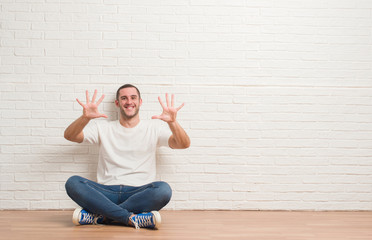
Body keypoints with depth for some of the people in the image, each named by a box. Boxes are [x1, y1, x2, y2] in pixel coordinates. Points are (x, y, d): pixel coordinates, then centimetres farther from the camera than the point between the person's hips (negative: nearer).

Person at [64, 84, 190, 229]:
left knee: (163, 189, -33)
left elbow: (184, 144, -1)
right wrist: (85, 117, -18)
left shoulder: (154, 128, 12)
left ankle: (99, 216, -25)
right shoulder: (103, 129, 15)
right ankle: (133, 218, -29)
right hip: (107, 193, 1)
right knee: (73, 183, -25)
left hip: (140, 193, -1)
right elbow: (69, 136, 3)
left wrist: (172, 122, -22)